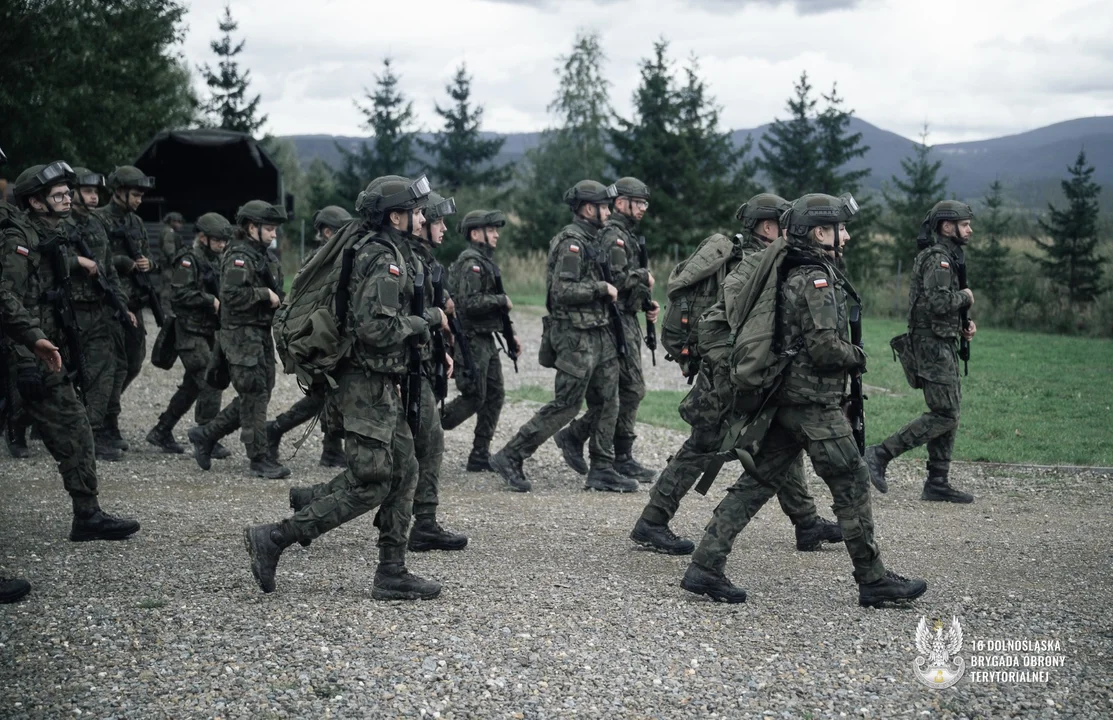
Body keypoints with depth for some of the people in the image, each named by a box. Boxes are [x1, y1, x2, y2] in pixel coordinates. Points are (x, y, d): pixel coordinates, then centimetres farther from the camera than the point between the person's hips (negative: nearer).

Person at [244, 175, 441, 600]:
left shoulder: (371, 250, 15)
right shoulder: (383, 260, -16)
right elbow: (377, 329, -25)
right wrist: (426, 322, -11)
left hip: (380, 386, 10)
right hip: (370, 385, -10)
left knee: (403, 473, 10)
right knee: (368, 485, -7)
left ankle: (392, 573, 13)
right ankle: (273, 539, -2)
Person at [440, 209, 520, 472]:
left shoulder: (486, 261, 17)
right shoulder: (471, 262, -15)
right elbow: (469, 302, -26)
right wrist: (502, 300, -16)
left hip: (486, 340, 10)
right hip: (470, 340, -10)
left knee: (495, 395, 8)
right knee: (474, 398, -7)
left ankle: (480, 455, 12)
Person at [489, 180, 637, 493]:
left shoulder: (588, 240, 16)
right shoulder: (571, 242, -15)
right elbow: (562, 290, -24)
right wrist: (602, 288, -18)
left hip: (599, 334, 10)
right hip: (577, 336, -10)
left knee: (607, 402, 9)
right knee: (566, 405, -6)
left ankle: (602, 470, 14)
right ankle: (510, 457, 2)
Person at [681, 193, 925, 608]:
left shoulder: (793, 275, 15)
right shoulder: (816, 279, -15)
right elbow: (824, 346, -22)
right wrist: (857, 357, -4)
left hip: (786, 400, 9)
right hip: (816, 402, -9)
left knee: (757, 483, 8)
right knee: (852, 487, 1)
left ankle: (705, 567, 5)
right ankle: (874, 581, 9)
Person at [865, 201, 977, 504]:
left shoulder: (948, 257, 19)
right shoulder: (937, 259, -14)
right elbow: (937, 302, -27)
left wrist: (964, 325, 10)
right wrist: (965, 296, -9)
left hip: (943, 345, 11)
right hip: (934, 345, -11)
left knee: (949, 414, 10)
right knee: (943, 415, -13)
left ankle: (938, 483, 13)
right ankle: (880, 455, -11)